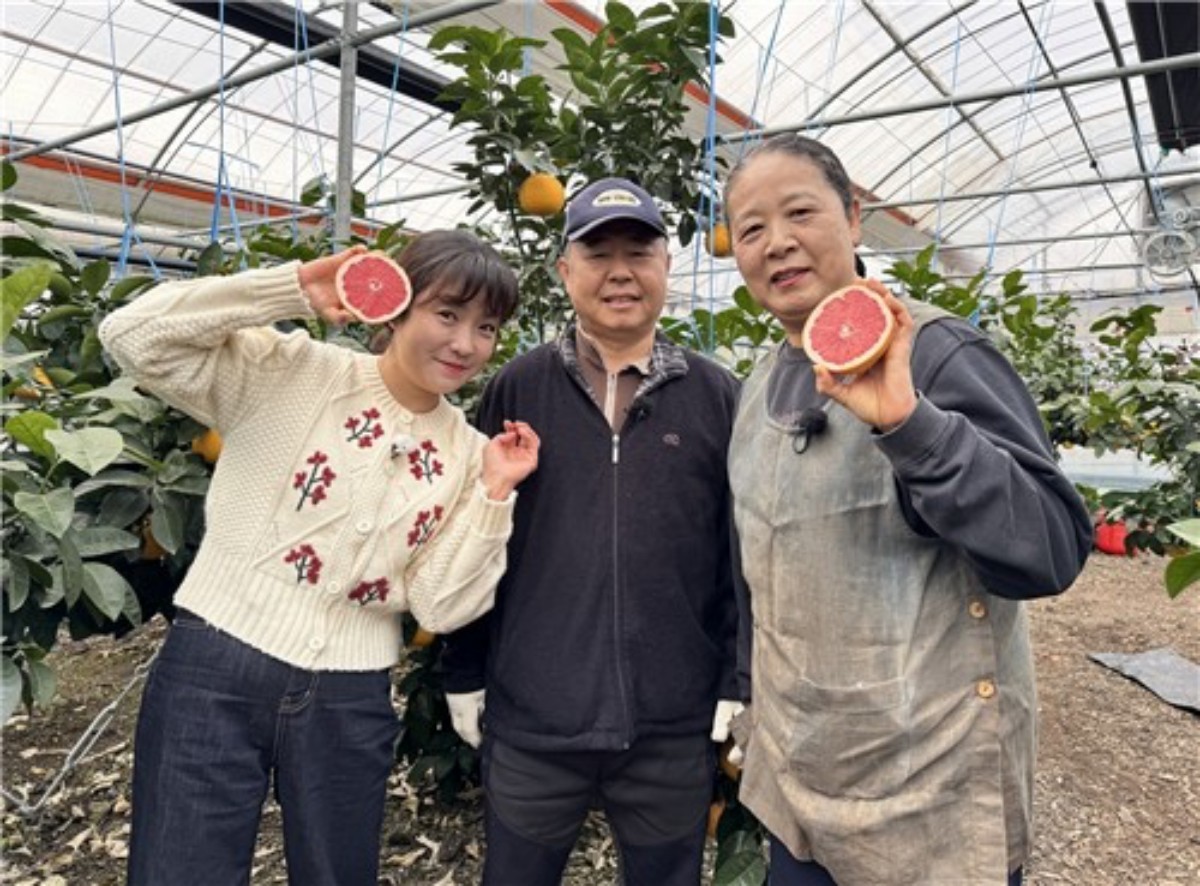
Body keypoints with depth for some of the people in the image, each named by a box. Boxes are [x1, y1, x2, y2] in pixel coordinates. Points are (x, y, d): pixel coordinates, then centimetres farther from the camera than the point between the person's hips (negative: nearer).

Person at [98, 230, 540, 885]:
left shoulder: (466, 452, 2)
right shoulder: (288, 372, -6)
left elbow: (440, 608, -2)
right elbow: (131, 337, -16)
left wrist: (493, 496, -13)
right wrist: (294, 289, -20)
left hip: (348, 703, 4)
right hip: (215, 672, -3)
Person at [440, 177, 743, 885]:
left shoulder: (717, 396, -1)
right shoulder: (517, 388, -1)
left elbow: (745, 555, 2)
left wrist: (739, 685, 0)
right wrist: (464, 674, 4)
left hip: (675, 728, 1)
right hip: (529, 721, 0)